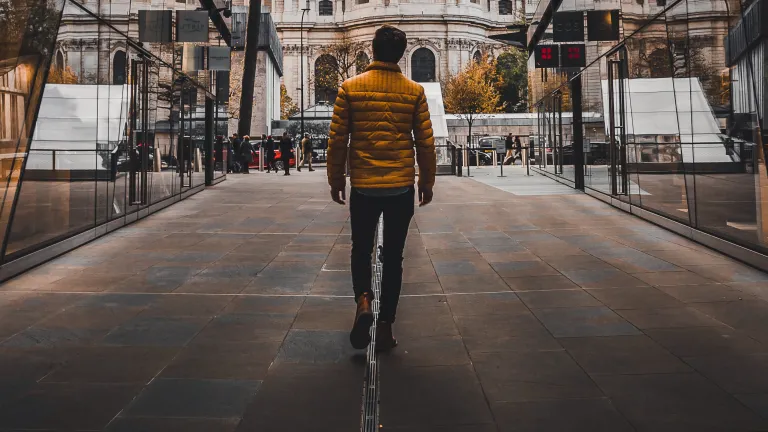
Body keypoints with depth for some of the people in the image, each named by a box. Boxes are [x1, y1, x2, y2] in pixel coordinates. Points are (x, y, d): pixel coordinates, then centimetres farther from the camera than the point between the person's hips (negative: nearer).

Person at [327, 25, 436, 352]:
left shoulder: (350, 88, -2)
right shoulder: (414, 91, 0)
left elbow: (337, 139, -1)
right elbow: (426, 143, 1)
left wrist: (335, 180, 11)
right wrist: (427, 183, 13)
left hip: (363, 186, 0)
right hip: (402, 188, 0)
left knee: (361, 250, 18)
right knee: (393, 257, 10)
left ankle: (363, 301, -7)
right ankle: (385, 326, 12)